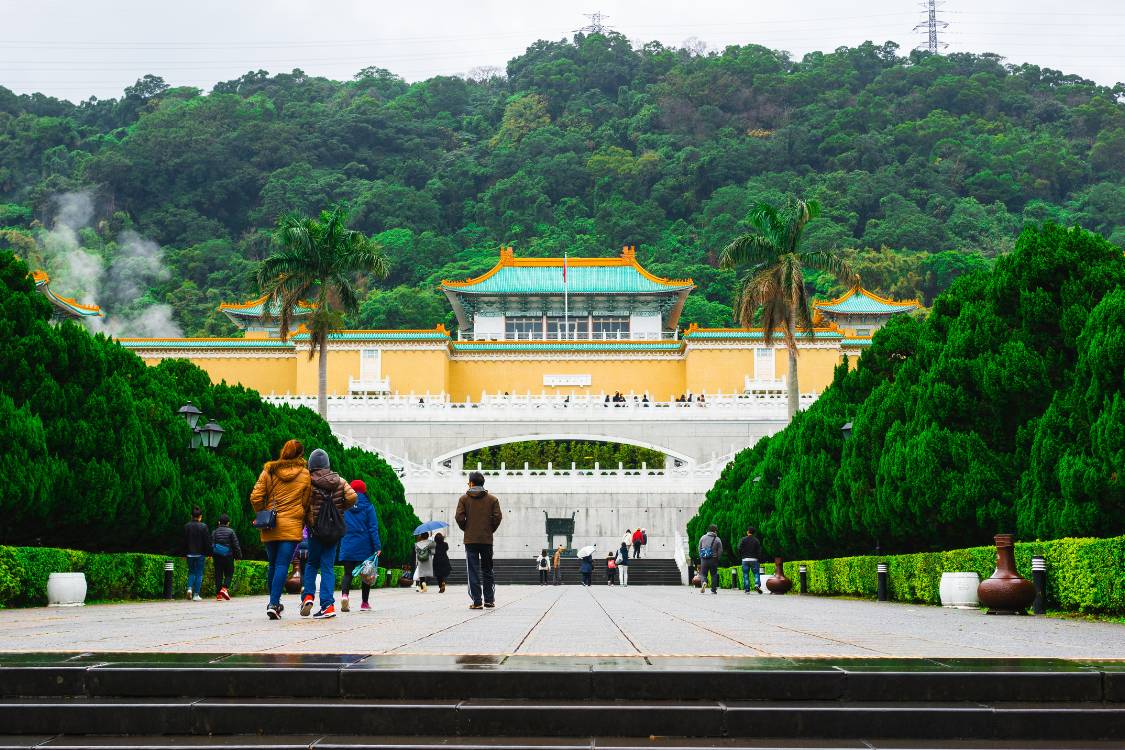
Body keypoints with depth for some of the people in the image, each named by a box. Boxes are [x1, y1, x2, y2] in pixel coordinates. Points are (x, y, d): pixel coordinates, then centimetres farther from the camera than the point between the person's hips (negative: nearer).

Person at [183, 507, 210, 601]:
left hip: (190, 553, 3)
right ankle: (196, 595, 1)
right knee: (199, 573, 3)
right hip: (200, 554, -3)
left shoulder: (186, 526, 1)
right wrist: (209, 553, 2)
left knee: (191, 572, 16)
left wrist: (184, 552, 12)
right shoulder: (203, 526, -8)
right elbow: (207, 541, -6)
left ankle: (189, 588, -8)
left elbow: (184, 541, 5)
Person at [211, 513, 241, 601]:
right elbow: (236, 545, -2)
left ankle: (219, 594, 2)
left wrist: (212, 554, 14)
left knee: (218, 575, 5)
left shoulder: (214, 532, 6)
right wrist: (239, 555, 4)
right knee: (229, 574, 4)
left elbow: (211, 544, 6)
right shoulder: (231, 532, -2)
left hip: (217, 556, 3)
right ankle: (224, 588, -20)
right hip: (228, 556, -3)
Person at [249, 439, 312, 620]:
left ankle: (273, 602, 23)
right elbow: (306, 504, 5)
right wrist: (302, 522, 18)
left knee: (273, 564, 15)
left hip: (270, 527, 2)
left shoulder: (269, 471, 3)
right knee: (282, 565, -4)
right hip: (292, 526, -2)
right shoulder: (305, 475, 1)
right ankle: (274, 604, -15)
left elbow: (255, 498, -1)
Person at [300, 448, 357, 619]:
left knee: (312, 563, 17)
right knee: (328, 566, 6)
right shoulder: (339, 481, 1)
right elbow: (352, 497, -5)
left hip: (315, 529, -2)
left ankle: (308, 596, 1)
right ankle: (328, 604, -2)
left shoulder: (309, 482, -8)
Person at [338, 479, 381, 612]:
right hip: (364, 547, -1)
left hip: (347, 546, 1)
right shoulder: (368, 507, -4)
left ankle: (344, 594, -23)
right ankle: (365, 603, 14)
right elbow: (373, 528, -7)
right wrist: (377, 546, -6)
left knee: (348, 573, 5)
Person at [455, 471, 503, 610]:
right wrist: (491, 530, 10)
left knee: (473, 571, 0)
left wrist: (465, 529, 8)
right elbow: (498, 517, -4)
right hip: (487, 540, 2)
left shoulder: (464, 499, 0)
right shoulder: (492, 499, 4)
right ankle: (489, 600, 11)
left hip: (470, 540, -2)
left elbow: (459, 517, -8)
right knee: (487, 570, 12)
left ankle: (477, 601, -5)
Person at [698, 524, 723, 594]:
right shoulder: (717, 540, -4)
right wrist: (717, 558, 12)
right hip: (713, 560, -1)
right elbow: (720, 551, -2)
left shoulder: (703, 538, 2)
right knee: (714, 575, 12)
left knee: (703, 573, 7)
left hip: (704, 559, 1)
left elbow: (699, 548, 7)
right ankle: (713, 590, 14)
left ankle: (703, 582, -23)